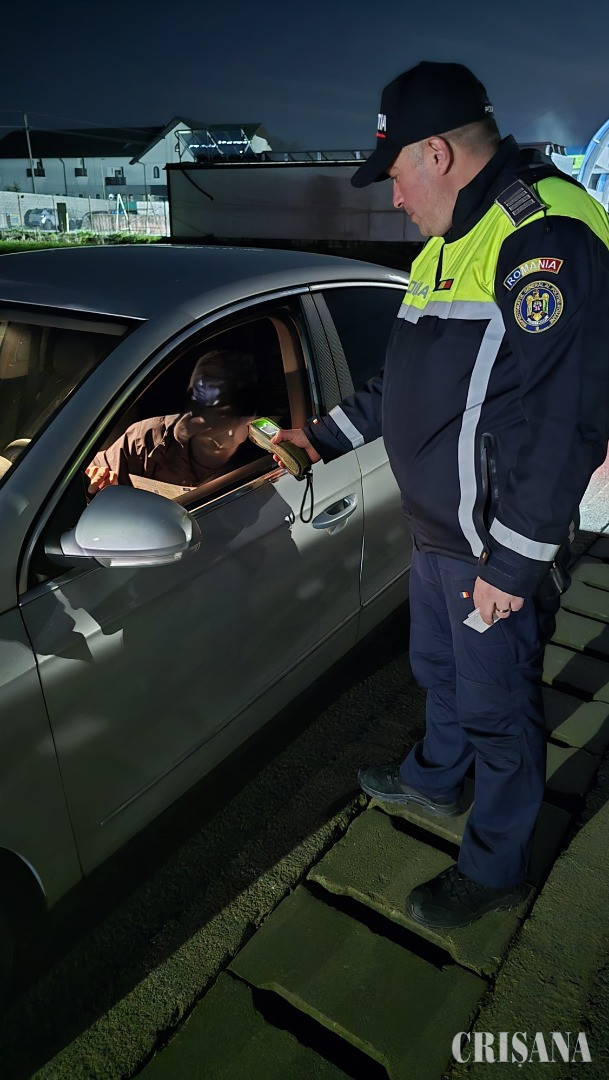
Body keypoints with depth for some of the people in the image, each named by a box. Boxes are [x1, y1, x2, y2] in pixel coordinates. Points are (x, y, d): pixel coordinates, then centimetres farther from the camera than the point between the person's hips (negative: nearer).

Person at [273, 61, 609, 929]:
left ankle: (494, 870, 32)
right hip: (435, 530, 9)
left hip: (495, 549, -9)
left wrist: (511, 564, -23)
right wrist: (324, 437, 19)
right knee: (439, 670, 27)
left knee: (497, 710, 9)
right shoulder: (454, 243, 12)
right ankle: (433, 779, 53)